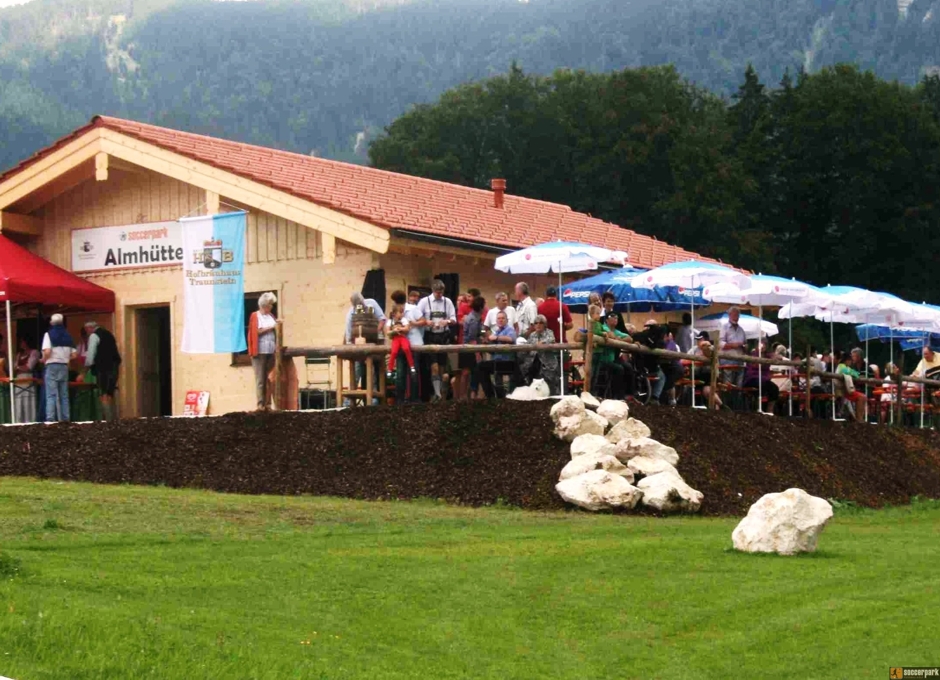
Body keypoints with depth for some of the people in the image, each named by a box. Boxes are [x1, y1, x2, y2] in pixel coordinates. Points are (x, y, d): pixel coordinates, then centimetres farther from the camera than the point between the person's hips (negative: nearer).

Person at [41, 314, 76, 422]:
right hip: (64, 366, 4)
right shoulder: (67, 335, 8)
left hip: (52, 366, -4)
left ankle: (50, 418, -15)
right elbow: (74, 354, 6)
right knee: (64, 395, 9)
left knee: (51, 395, -7)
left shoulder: (49, 334, -6)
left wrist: (43, 360, 1)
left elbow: (47, 352, -17)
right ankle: (64, 418, 5)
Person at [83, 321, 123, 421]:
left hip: (103, 370, -8)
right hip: (114, 368, 8)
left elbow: (90, 356, -10)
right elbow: (116, 353, 23)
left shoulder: (94, 336, -5)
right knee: (110, 396, 11)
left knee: (103, 396, -10)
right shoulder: (108, 334, 21)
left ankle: (108, 420, -18)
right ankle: (112, 420, 9)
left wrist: (86, 369, -1)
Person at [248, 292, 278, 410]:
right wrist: (270, 327, -6)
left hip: (271, 351, 5)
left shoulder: (271, 316, 17)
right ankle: (261, 404, -8)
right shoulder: (255, 316, 3)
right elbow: (256, 331, -6)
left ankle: (268, 403, 3)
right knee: (260, 379, -7)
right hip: (260, 351, -5)